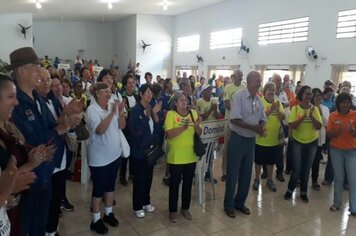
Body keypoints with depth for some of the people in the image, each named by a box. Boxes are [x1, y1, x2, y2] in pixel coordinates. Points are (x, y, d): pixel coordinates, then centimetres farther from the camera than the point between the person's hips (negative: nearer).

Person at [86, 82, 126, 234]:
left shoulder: (113, 106, -1)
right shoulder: (92, 110, -17)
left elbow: (122, 126, 1)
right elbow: (100, 130, -29)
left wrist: (121, 113, -16)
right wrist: (112, 112, -32)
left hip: (114, 154, 6)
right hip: (99, 158, -6)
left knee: (110, 186, 19)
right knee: (98, 189, 8)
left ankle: (108, 213, 38)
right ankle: (96, 220, 26)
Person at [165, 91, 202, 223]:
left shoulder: (193, 113, 4)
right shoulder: (170, 114, -8)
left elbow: (199, 133, 3)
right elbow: (169, 134, -20)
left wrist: (196, 126, -18)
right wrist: (184, 127, -31)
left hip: (191, 156, 4)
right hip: (176, 157, -4)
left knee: (188, 183, 15)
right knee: (174, 184, 8)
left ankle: (185, 208, 33)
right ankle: (173, 211, 24)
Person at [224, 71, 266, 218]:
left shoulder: (259, 100, 8)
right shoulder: (238, 96, -14)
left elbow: (262, 119, 12)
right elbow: (234, 119, -21)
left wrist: (261, 127, -12)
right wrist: (254, 127, -24)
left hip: (251, 140, 7)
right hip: (238, 139, -7)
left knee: (246, 174, 15)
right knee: (232, 173, 4)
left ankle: (240, 202, 31)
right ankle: (228, 204, 20)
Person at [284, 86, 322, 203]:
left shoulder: (315, 109, -4)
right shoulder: (295, 108, -8)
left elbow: (319, 127, -11)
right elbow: (292, 126, -17)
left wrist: (311, 116, -24)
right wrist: (303, 116, -26)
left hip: (312, 142, 2)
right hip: (297, 141, -2)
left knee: (306, 169, 11)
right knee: (296, 169, 0)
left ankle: (303, 192, 27)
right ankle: (290, 190, 20)